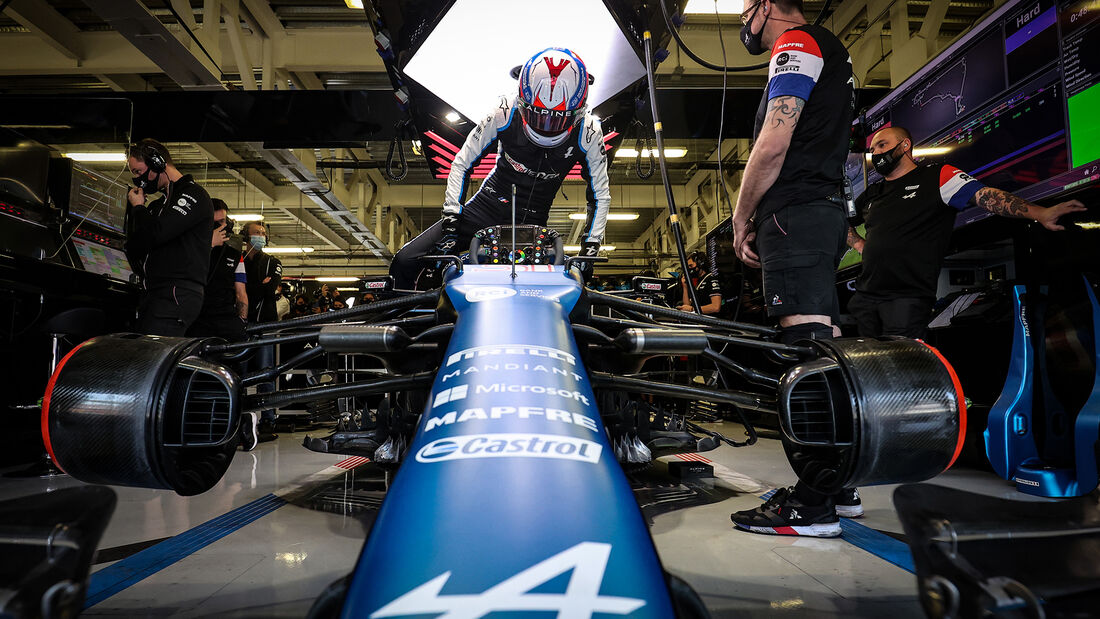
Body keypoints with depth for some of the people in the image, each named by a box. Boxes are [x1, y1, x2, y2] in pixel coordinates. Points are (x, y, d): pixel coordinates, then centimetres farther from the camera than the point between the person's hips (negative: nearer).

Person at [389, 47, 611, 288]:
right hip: (489, 203, 0)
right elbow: (462, 163, -7)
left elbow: (600, 196, -3)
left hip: (532, 222, 1)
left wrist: (589, 250, -10)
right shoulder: (506, 112, -17)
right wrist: (451, 220, -13)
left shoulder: (588, 133, -15)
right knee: (405, 262, -8)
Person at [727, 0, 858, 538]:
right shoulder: (831, 52, 31)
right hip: (824, 210, 11)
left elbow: (773, 144, -14)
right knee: (821, 345, 9)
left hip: (795, 212, -11)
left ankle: (813, 503, -15)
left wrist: (742, 219, -4)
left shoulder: (797, 44, -1)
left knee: (806, 347, -15)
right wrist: (760, 221, 22)